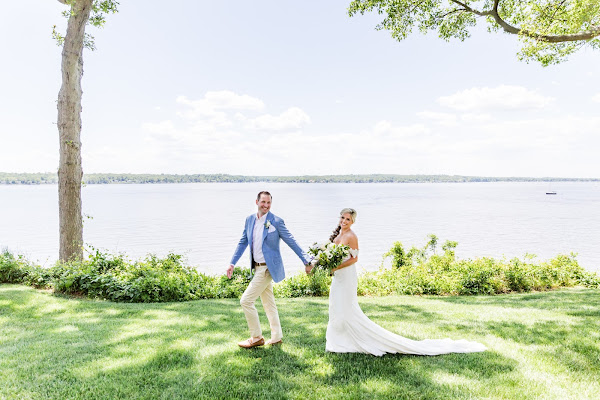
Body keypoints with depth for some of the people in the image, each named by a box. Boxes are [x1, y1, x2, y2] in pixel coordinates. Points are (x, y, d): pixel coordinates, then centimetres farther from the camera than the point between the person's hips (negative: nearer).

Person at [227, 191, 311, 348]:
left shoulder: (276, 221, -12)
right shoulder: (249, 220, 6)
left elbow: (291, 241, -8)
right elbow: (242, 243, 12)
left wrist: (306, 260, -10)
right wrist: (232, 263, 9)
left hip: (268, 268, -7)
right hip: (258, 267, 7)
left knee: (246, 300, -7)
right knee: (268, 303, 16)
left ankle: (256, 338, 10)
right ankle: (277, 337, 30)